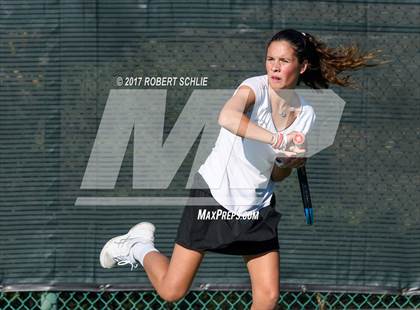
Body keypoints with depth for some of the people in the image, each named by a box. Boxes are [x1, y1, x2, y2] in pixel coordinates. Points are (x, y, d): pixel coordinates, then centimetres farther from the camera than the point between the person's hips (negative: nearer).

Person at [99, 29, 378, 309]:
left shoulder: (306, 116, -2)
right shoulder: (255, 88, -17)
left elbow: (276, 175, 9)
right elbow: (227, 117, -42)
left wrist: (290, 165, -13)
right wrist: (278, 139, -49)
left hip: (258, 207, 5)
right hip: (214, 195, -5)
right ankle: (140, 246, 29)